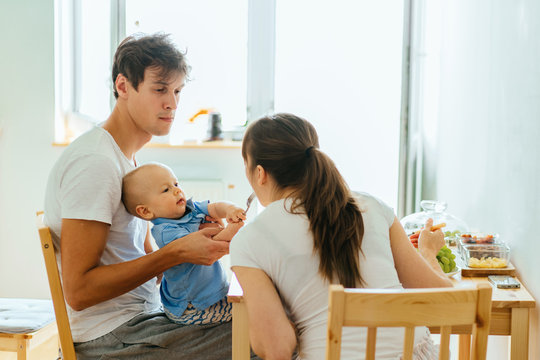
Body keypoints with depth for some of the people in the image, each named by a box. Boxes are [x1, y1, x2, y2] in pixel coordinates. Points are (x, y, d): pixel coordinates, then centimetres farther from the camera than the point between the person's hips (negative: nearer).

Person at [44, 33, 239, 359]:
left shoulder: (128, 158, 16)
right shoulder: (94, 162, -16)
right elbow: (79, 290, -20)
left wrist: (199, 239, -3)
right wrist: (177, 252, -22)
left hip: (143, 317, 9)